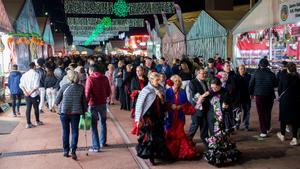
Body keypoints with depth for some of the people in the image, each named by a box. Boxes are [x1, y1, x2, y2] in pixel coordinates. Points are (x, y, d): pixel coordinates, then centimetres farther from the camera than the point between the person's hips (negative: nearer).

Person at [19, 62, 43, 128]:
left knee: (28, 108, 7)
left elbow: (21, 85, -4)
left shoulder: (24, 74, 4)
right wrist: (31, 92, -14)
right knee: (36, 108, 11)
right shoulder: (36, 74, -10)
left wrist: (26, 92, -10)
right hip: (34, 94, -4)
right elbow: (36, 86, -20)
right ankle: (37, 121, 25)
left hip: (27, 95, 4)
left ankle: (28, 123, 6)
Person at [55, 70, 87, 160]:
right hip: (76, 112, 0)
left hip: (64, 112, 0)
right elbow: (84, 101, 2)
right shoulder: (81, 88, -3)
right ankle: (73, 151, -1)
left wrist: (57, 104, 21)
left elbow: (57, 100, 0)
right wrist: (84, 110, 14)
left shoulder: (64, 87, -6)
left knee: (65, 131, 12)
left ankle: (66, 151, 18)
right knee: (75, 131, 8)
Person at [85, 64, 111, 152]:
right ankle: (102, 142, 32)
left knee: (94, 125, 2)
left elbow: (87, 93, -16)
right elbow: (108, 92, 8)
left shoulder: (90, 79, -11)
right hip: (103, 103, 4)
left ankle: (96, 146, 2)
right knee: (103, 123, 20)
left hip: (93, 104, -4)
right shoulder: (105, 78, 2)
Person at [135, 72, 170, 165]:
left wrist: (161, 98, -9)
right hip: (148, 118, -5)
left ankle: (157, 153, 27)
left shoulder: (160, 89, 5)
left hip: (158, 117, 6)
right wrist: (138, 118, -11)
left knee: (159, 135, 11)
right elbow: (139, 104, -10)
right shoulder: (146, 90, -11)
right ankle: (149, 155, 15)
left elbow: (163, 104, 13)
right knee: (149, 136, 1)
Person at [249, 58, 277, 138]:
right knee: (268, 113, 18)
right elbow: (275, 84, 4)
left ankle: (263, 131, -2)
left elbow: (251, 85, -3)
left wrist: (252, 93, 10)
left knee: (261, 114, 3)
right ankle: (268, 128, 31)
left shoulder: (256, 73, -7)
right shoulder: (271, 74, -5)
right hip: (270, 96, 2)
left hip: (259, 96, -2)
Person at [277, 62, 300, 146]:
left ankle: (282, 135, 28)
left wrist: (280, 97, 12)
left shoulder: (283, 76, -10)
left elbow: (279, 88, -4)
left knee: (284, 117, 14)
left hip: (285, 99, -1)